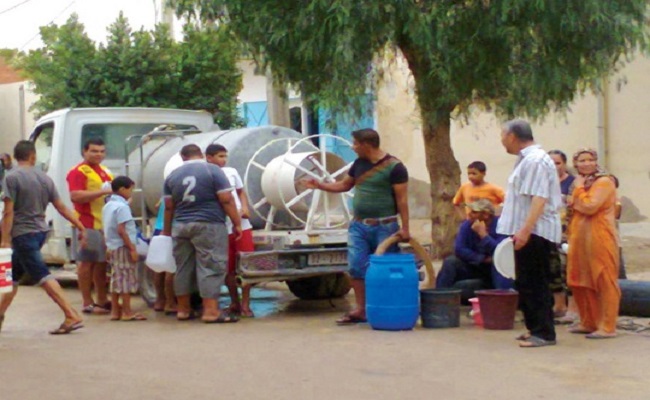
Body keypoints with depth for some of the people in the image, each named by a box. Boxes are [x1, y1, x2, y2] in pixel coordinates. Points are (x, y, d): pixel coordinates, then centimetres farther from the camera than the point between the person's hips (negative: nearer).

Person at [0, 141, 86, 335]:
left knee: (42, 276, -12)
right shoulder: (44, 178, 7)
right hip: (40, 231, 8)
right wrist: (80, 226, 11)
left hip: (22, 233, -8)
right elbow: (61, 207, 7)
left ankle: (72, 316, -19)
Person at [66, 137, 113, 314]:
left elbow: (113, 190, 35)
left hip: (106, 224, 8)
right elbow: (75, 196, -22)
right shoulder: (78, 172, -8)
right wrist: (103, 191, -26)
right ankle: (87, 303, 0)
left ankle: (102, 300, 22)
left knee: (102, 263, 13)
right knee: (86, 263, -3)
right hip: (87, 224, -8)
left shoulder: (105, 171, 20)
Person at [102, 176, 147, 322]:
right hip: (123, 247, -9)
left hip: (112, 246, 9)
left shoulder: (107, 206, 12)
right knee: (127, 278, -4)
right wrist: (132, 248, -19)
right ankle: (127, 312, -2)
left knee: (116, 279, 13)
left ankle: (115, 311, 16)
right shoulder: (122, 207, -15)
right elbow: (121, 230, -21)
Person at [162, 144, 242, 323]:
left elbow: (169, 206, 9)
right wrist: (237, 223, -3)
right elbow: (226, 200, -9)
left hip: (181, 226, 5)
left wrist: (167, 230, 18)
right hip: (208, 225, -5)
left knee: (183, 268, 12)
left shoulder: (173, 175, 9)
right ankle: (211, 311, -11)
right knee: (211, 267, -5)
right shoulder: (212, 170, -4)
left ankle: (183, 309, 18)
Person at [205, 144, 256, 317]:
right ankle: (235, 302, 22)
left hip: (241, 225, 3)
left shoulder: (232, 172, 8)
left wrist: (245, 208, -1)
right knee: (228, 268, 6)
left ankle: (245, 304, 7)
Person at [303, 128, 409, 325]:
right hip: (359, 226, 6)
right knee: (357, 267, 2)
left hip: (384, 227, -6)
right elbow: (344, 185, 23)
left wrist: (405, 227, -15)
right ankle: (360, 310, 8)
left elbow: (402, 199, -12)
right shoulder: (359, 164, 9)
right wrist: (319, 185, 14)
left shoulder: (394, 167, -11)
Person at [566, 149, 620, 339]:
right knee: (580, 282, 11)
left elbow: (589, 206, -19)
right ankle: (588, 323, 21)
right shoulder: (581, 183, 19)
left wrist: (578, 189, -8)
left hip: (599, 238, -9)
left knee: (605, 282, -6)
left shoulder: (604, 182, -8)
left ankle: (608, 327, -5)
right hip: (580, 238, 9)